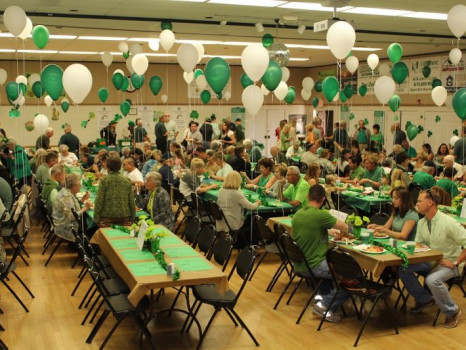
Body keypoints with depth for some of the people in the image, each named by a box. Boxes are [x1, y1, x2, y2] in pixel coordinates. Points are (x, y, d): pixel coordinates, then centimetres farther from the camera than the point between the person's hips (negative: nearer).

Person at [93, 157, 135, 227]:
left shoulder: (104, 180, -5)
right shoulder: (127, 180, 3)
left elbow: (99, 200, -6)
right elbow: (131, 201, 5)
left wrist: (96, 219, 0)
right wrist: (132, 218, 14)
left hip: (108, 216, -2)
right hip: (124, 216, 2)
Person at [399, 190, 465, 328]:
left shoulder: (449, 223, -19)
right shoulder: (422, 223, 3)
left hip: (448, 262, -7)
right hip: (431, 260, 7)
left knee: (432, 280, -34)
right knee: (403, 268, -11)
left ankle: (452, 311, -8)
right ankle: (424, 299, 7)